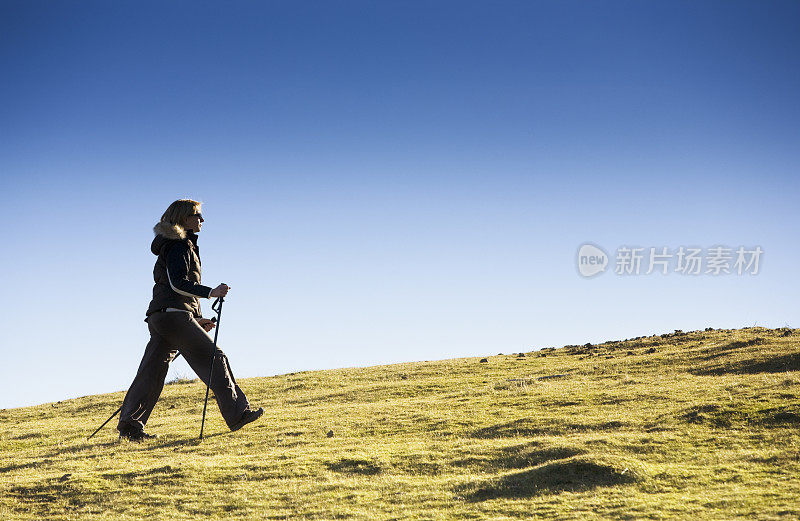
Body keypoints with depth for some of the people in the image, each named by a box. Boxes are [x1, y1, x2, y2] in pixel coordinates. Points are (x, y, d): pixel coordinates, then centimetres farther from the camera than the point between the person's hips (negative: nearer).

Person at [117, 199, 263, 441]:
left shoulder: (179, 245, 27)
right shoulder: (179, 245, -4)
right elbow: (177, 283, -16)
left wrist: (196, 318, 26)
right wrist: (210, 292, -22)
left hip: (159, 317, 10)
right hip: (174, 314, -10)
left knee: (151, 371, 3)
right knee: (213, 358, -8)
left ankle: (129, 425, -2)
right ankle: (236, 414, -9)